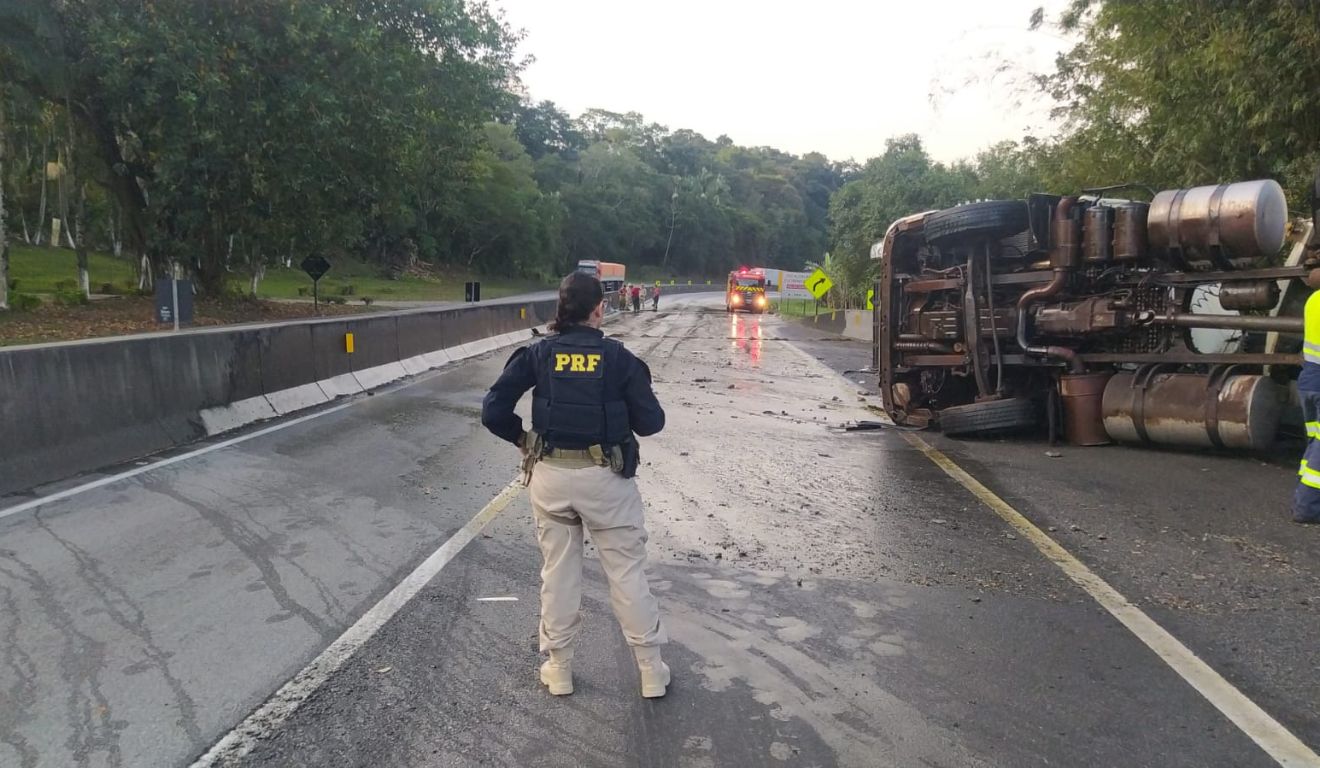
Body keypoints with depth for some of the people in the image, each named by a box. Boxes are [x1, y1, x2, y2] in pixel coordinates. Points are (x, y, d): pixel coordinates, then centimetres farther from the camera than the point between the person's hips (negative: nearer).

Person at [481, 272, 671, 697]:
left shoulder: (537, 354, -4)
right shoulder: (619, 356, -9)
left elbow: (493, 411, -8)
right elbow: (650, 422, -6)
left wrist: (522, 438, 9)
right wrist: (635, 402, 14)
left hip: (550, 476, 2)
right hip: (606, 477, -2)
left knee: (557, 572, 16)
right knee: (627, 572, 10)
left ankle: (559, 667, 27)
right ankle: (651, 669, 20)